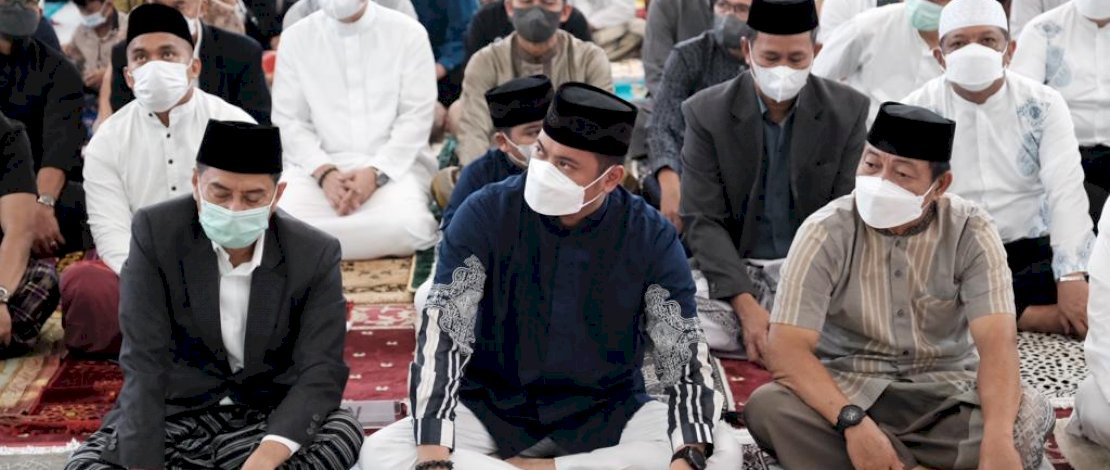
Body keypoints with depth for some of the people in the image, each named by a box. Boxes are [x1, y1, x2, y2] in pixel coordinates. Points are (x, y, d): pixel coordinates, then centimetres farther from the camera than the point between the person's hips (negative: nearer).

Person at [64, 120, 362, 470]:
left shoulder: (315, 254, -12)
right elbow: (144, 362, -17)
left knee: (344, 431, -30)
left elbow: (322, 372, -19)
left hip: (270, 420, 0)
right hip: (174, 414, 1)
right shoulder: (156, 232, -13)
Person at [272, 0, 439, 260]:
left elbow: (415, 117, -4)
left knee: (405, 227, -34)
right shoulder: (295, 38, 6)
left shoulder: (408, 33, 0)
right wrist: (323, 171, -14)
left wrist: (375, 172, -18)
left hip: (394, 165, -1)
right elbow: (289, 121, 4)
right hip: (320, 166, 1)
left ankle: (310, 239, -11)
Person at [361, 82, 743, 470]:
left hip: (609, 415, 1)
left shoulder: (651, 238, -10)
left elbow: (687, 356, -12)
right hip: (492, 410, 0)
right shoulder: (485, 214, -14)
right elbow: (441, 335, -19)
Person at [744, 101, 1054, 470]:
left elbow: (997, 341, -21)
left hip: (947, 394, 1)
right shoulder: (825, 232, -12)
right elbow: (787, 348, -20)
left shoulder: (971, 232, -9)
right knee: (766, 407, -30)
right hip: (847, 388, -1)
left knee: (1030, 414, -27)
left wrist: (997, 440, -39)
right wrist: (853, 422, -35)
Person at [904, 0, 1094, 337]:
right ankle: (1040, 317, -22)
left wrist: (1072, 276, -24)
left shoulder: (1044, 104, -1)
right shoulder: (917, 111, -3)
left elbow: (1066, 190, -10)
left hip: (1030, 248, 0)